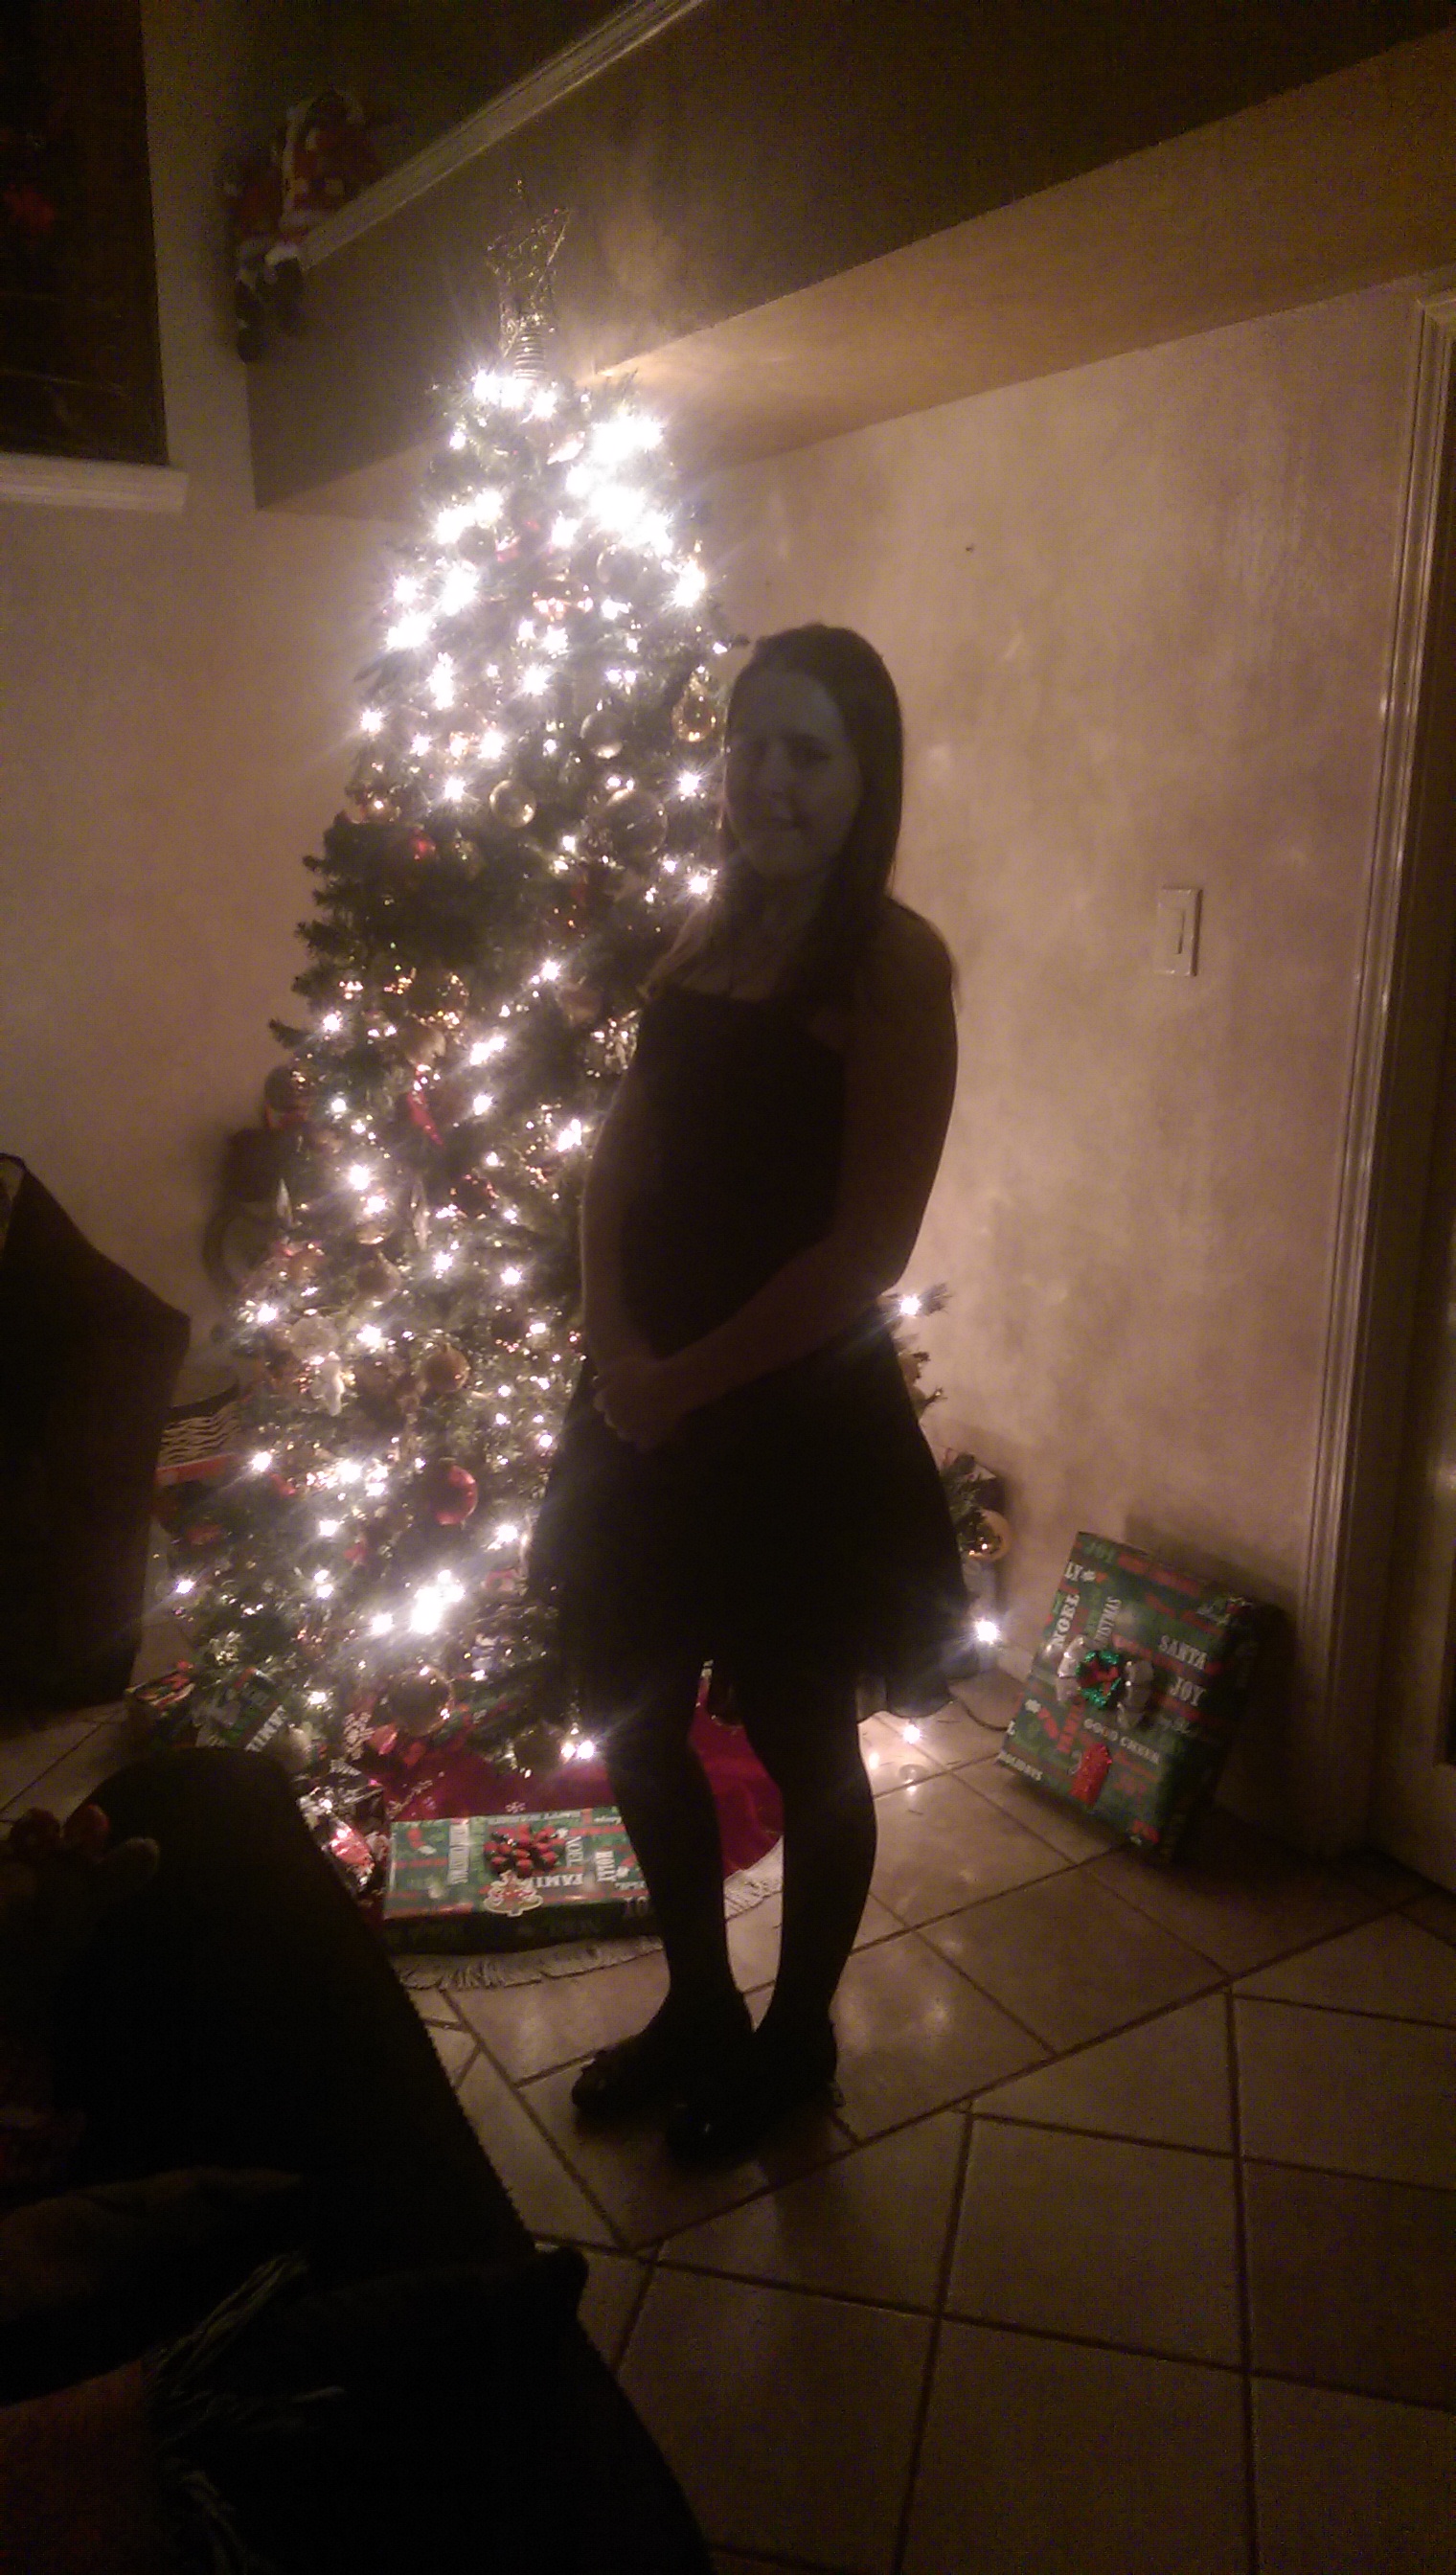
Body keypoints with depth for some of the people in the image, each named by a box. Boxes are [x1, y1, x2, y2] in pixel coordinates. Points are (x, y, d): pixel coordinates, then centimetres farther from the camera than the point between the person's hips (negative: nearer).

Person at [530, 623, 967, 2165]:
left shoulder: (895, 963, -12)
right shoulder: (705, 939, 8)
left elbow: (867, 1247, -17)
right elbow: (617, 1167, 6)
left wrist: (691, 1381, -13)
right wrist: (614, 1351, -9)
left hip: (799, 1420, -7)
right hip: (644, 1407, 7)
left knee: (801, 1743, 12)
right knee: (629, 1720, 17)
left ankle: (797, 2039, 37)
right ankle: (697, 2006, 41)